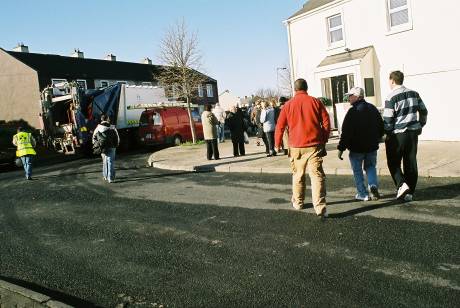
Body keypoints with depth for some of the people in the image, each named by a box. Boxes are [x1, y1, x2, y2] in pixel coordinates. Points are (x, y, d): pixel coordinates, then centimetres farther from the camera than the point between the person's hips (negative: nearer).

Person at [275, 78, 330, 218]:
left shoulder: (288, 105, 2)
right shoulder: (315, 102, 2)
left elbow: (280, 126, 4)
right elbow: (326, 122, 3)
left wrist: (277, 144, 14)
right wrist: (324, 140, 14)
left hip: (296, 146, 1)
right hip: (314, 145, -1)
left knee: (298, 175, 16)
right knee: (317, 175, -3)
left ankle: (298, 202, 29)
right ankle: (320, 207, -11)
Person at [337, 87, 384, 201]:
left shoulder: (353, 111, -16)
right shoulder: (372, 108, 6)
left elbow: (346, 132, -19)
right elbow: (381, 126, 16)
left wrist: (341, 148, -15)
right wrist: (376, 139, 29)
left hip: (356, 147, -6)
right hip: (372, 146, 6)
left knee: (357, 170, 8)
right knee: (370, 167, 20)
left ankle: (363, 194, 10)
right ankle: (373, 186, -2)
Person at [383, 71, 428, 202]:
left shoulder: (391, 97, -12)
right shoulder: (413, 93, 8)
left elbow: (387, 120, -13)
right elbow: (423, 111, 14)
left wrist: (387, 134, 0)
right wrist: (420, 126, 23)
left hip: (397, 135, -6)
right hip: (413, 133, 6)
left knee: (393, 163, 8)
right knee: (411, 164, 9)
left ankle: (402, 184, -10)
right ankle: (409, 192, 14)